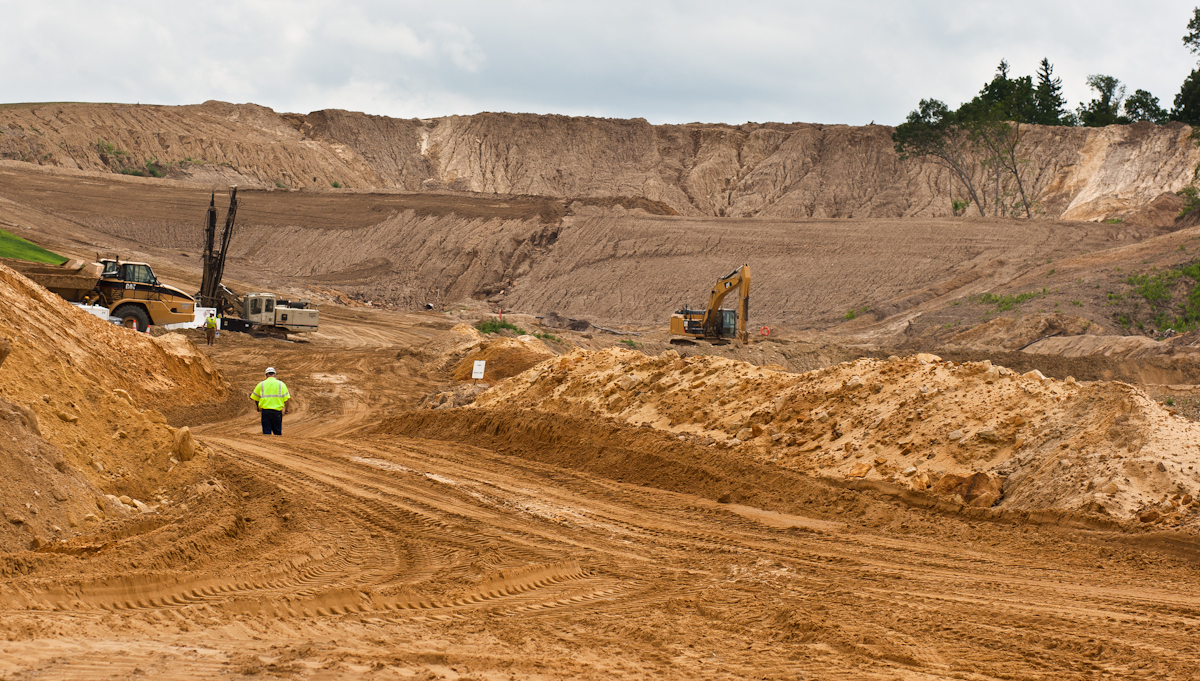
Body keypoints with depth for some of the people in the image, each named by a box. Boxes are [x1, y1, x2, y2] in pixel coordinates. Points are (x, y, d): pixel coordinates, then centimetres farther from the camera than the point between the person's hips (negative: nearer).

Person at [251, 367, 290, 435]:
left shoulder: (261, 384, 5)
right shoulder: (281, 384, 3)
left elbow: (255, 398, 12)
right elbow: (286, 398, -1)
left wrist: (258, 408, 27)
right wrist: (286, 409, 11)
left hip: (265, 410, 0)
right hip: (277, 411, 0)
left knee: (266, 432, 3)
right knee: (277, 432, 8)